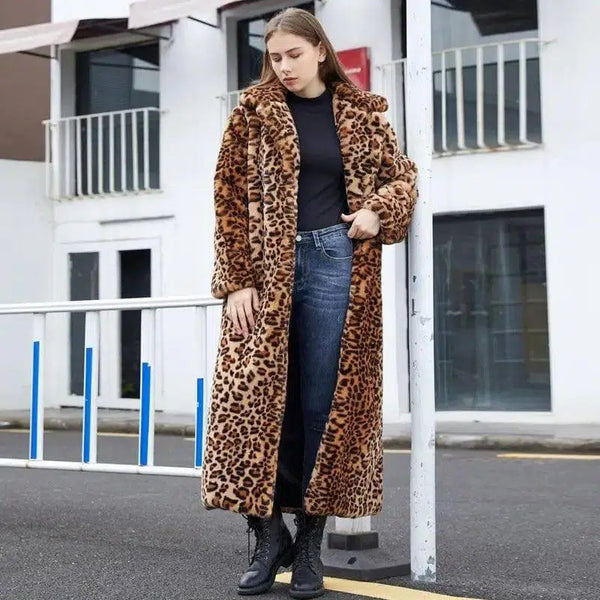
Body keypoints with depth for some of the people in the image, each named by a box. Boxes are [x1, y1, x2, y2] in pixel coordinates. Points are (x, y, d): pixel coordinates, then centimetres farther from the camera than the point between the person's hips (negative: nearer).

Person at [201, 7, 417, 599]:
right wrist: (236, 280, -7)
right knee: (257, 395, -4)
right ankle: (268, 531, 10)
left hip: (336, 264, 0)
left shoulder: (362, 112, 9)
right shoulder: (253, 112, 6)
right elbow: (230, 199, 2)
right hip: (267, 268, 0)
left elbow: (402, 176, 16)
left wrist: (377, 210, -6)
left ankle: (309, 542, 9)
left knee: (326, 403, 0)